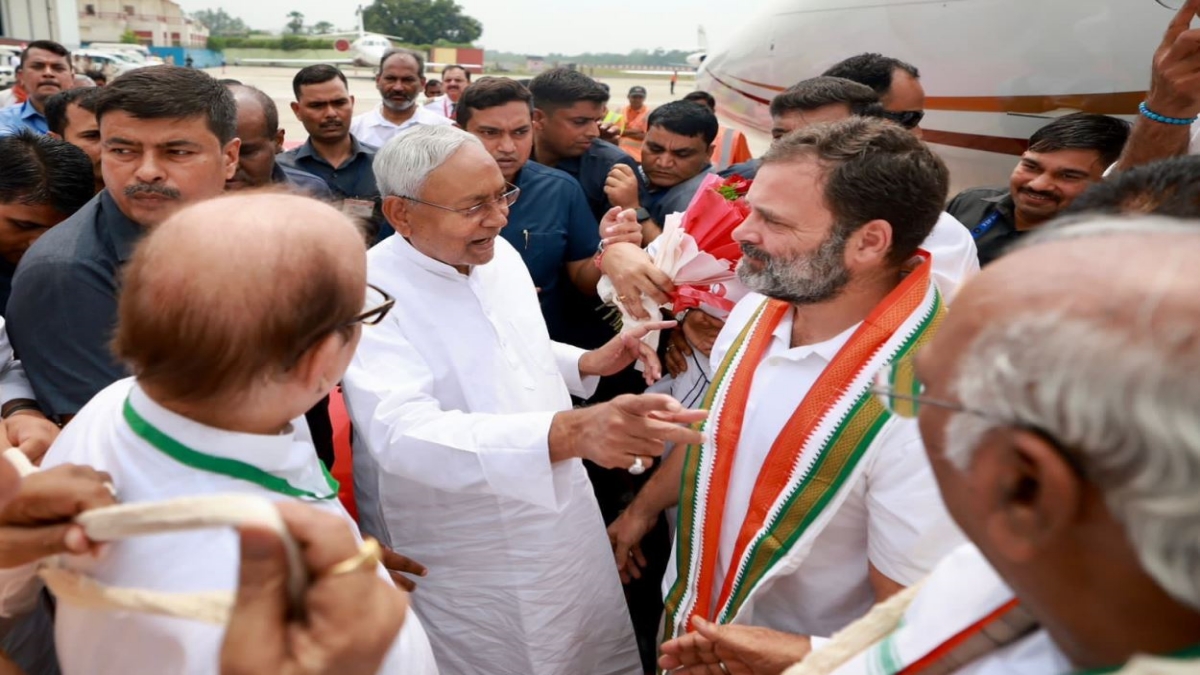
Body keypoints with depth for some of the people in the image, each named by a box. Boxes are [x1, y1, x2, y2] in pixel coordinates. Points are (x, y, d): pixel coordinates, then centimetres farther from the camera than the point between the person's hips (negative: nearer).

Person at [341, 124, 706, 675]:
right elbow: (405, 434, -40)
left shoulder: (498, 254, -1)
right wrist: (571, 432, -53)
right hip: (465, 570, -6)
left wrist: (587, 363, -2)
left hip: (565, 523, 7)